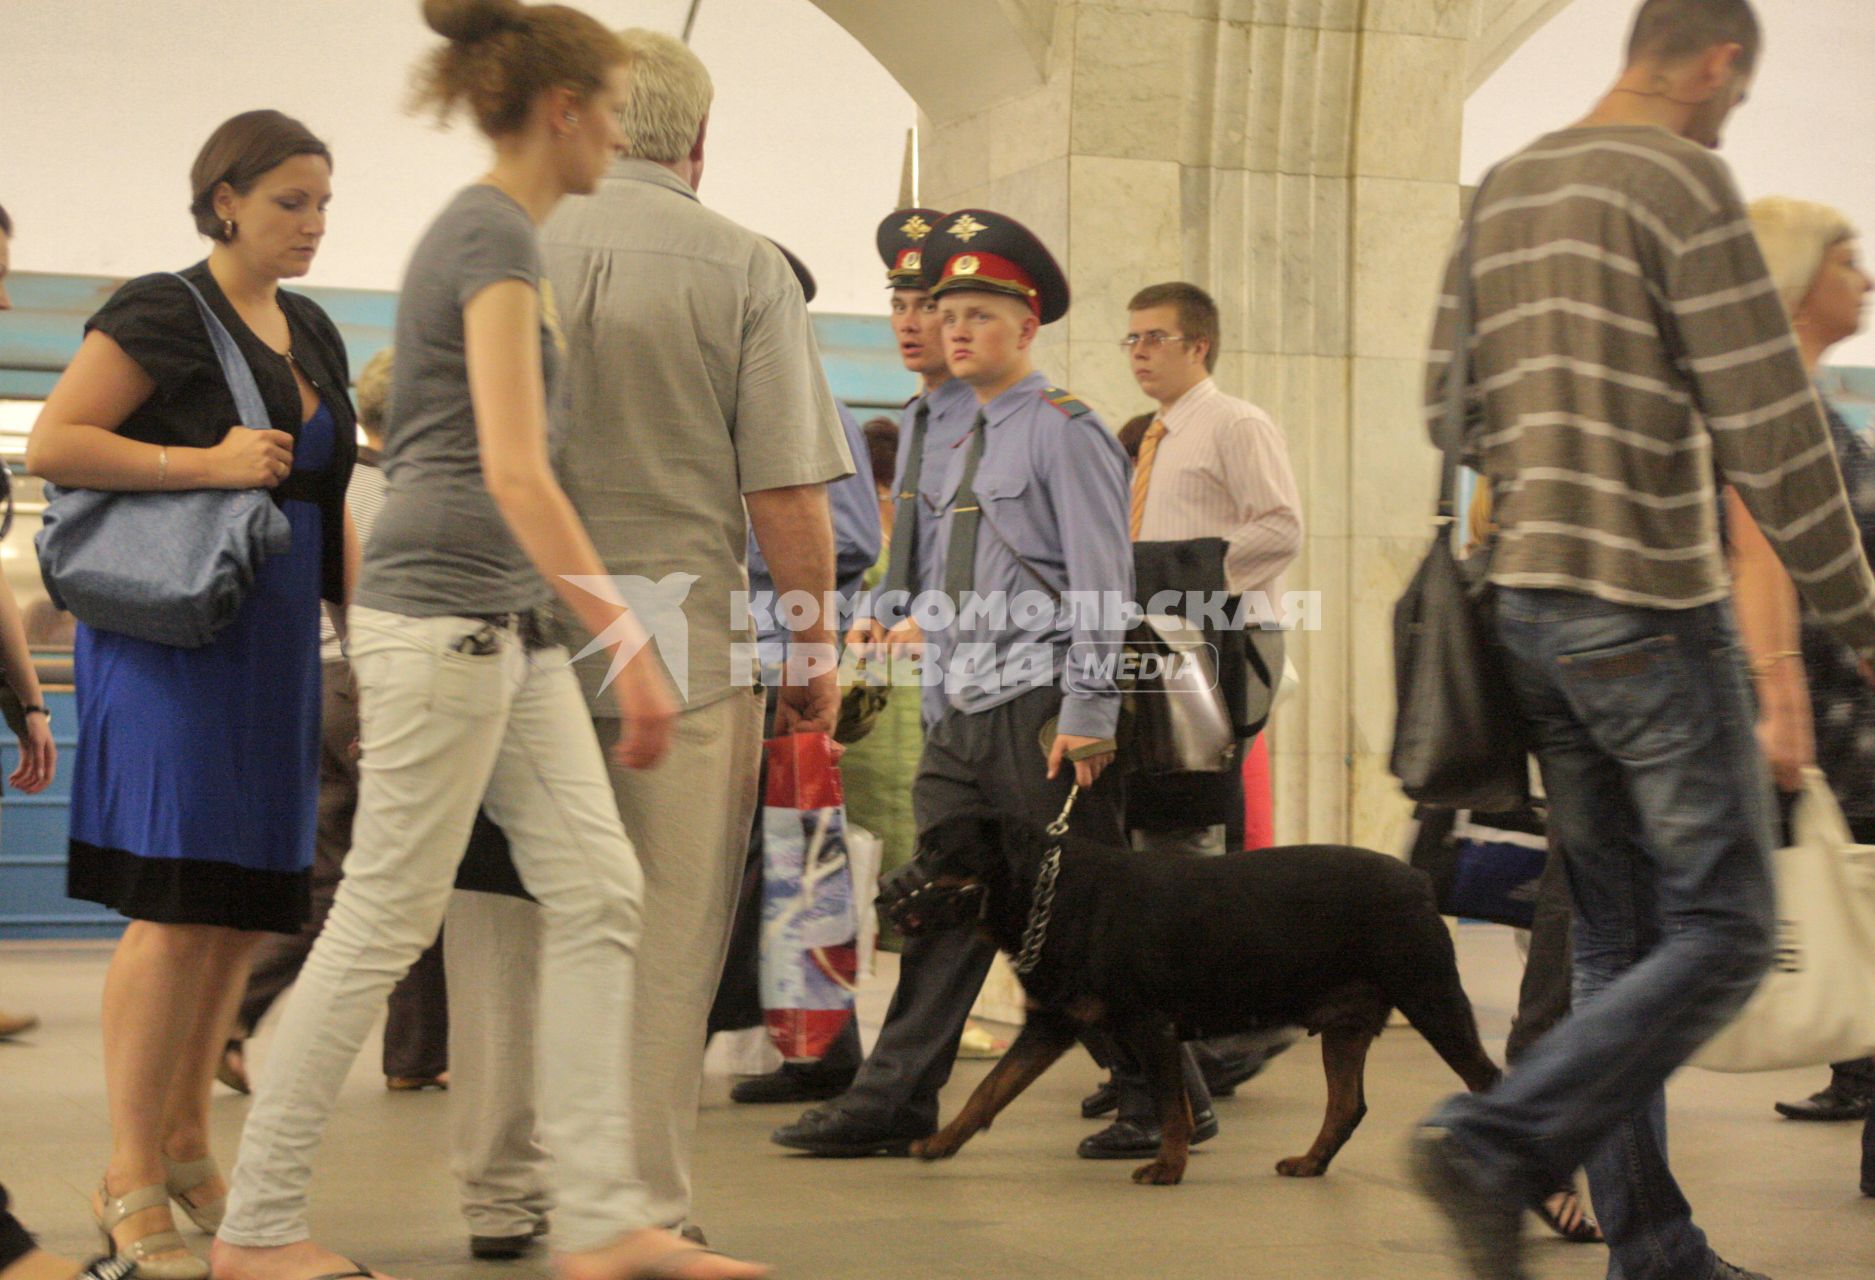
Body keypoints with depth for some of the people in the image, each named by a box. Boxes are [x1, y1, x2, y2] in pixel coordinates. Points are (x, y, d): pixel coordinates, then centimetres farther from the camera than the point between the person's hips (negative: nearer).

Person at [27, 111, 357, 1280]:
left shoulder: (315, 335, 17)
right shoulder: (162, 312, -5)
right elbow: (52, 445, -11)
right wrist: (205, 462, -18)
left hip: (276, 636, 8)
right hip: (172, 630, -8)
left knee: (251, 903, 9)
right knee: (178, 906, -10)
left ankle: (186, 1138, 22)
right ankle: (131, 1179, -3)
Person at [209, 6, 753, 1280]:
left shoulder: (488, 229, 16)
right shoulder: (496, 235, -13)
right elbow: (513, 472, -22)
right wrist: (630, 639, -23)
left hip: (502, 622, 10)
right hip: (441, 613, -10)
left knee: (599, 896, 5)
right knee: (385, 922, -2)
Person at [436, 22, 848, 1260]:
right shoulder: (745, 268, -3)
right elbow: (786, 487, -8)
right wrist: (816, 645, 3)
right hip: (682, 638, -3)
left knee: (504, 921, 12)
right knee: (668, 934, 5)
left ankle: (502, 1191, 20)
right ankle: (640, 1208, 11)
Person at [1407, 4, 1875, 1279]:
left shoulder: (1501, 194, 14)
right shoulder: (1684, 181, -10)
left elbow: (1450, 402, 17)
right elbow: (1772, 430, -13)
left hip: (1527, 603, 8)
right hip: (1653, 609, -8)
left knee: (1618, 942, 12)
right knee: (1723, 935, -1)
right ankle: (1500, 1143, -14)